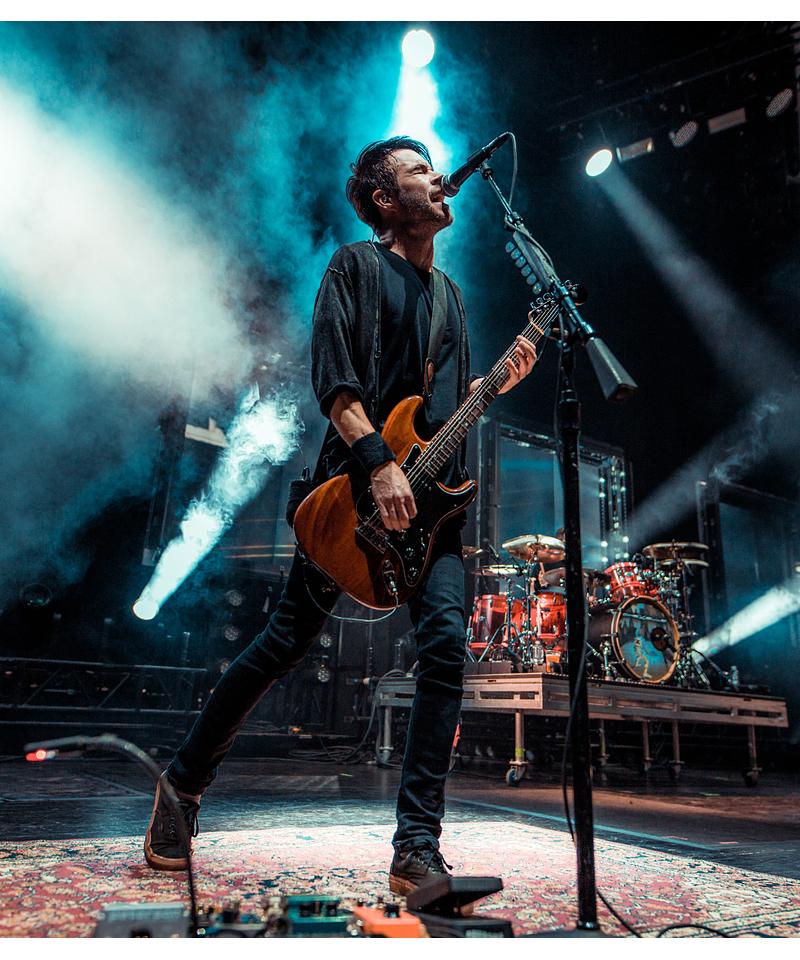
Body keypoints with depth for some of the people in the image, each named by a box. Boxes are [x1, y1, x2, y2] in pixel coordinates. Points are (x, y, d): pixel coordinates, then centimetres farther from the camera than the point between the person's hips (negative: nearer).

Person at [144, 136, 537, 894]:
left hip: (433, 491, 6)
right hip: (357, 485, -5)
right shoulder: (356, 266, 4)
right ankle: (184, 783, 21)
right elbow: (333, 379, -10)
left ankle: (416, 847, -3)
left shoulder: (449, 292, 25)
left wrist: (499, 380, 11)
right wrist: (380, 465, -21)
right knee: (286, 641, -1)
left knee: (446, 646, -11)